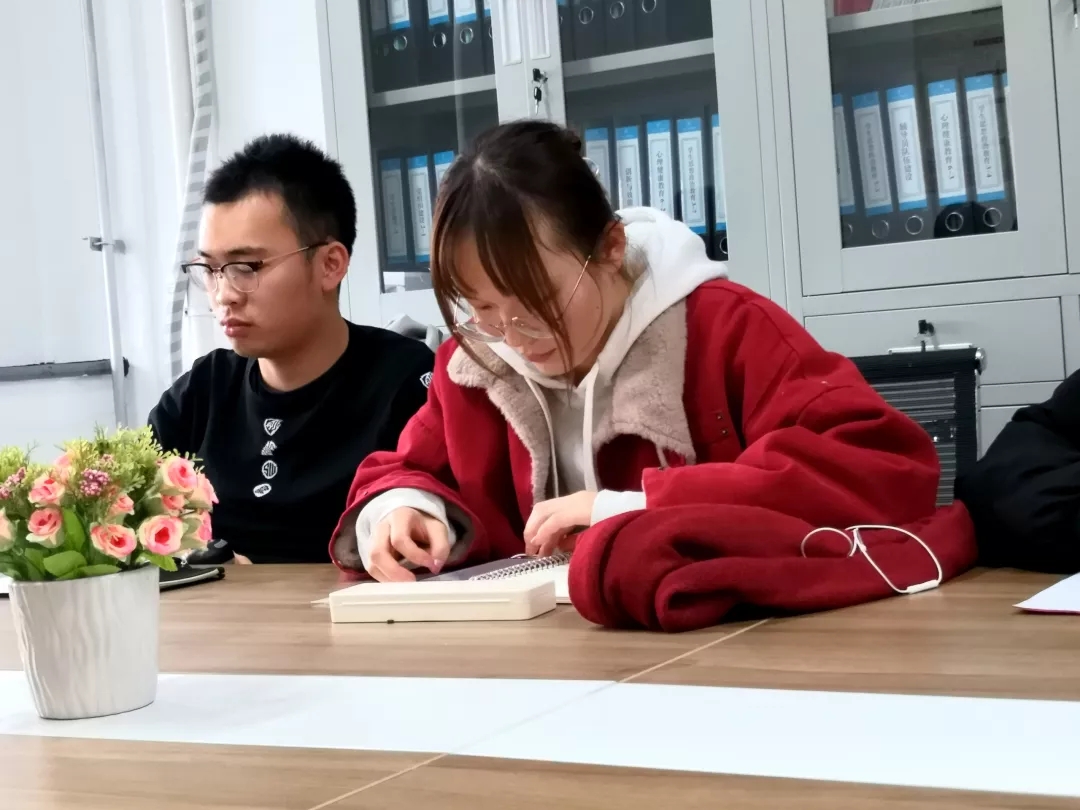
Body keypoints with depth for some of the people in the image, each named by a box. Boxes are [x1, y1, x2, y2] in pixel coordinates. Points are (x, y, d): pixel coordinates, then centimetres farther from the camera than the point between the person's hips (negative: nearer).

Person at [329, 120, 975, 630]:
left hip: (731, 635, -4)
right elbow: (408, 472, 19)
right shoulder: (475, 362, 3)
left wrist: (636, 508, -24)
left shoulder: (725, 330, -11)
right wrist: (399, 514, -6)